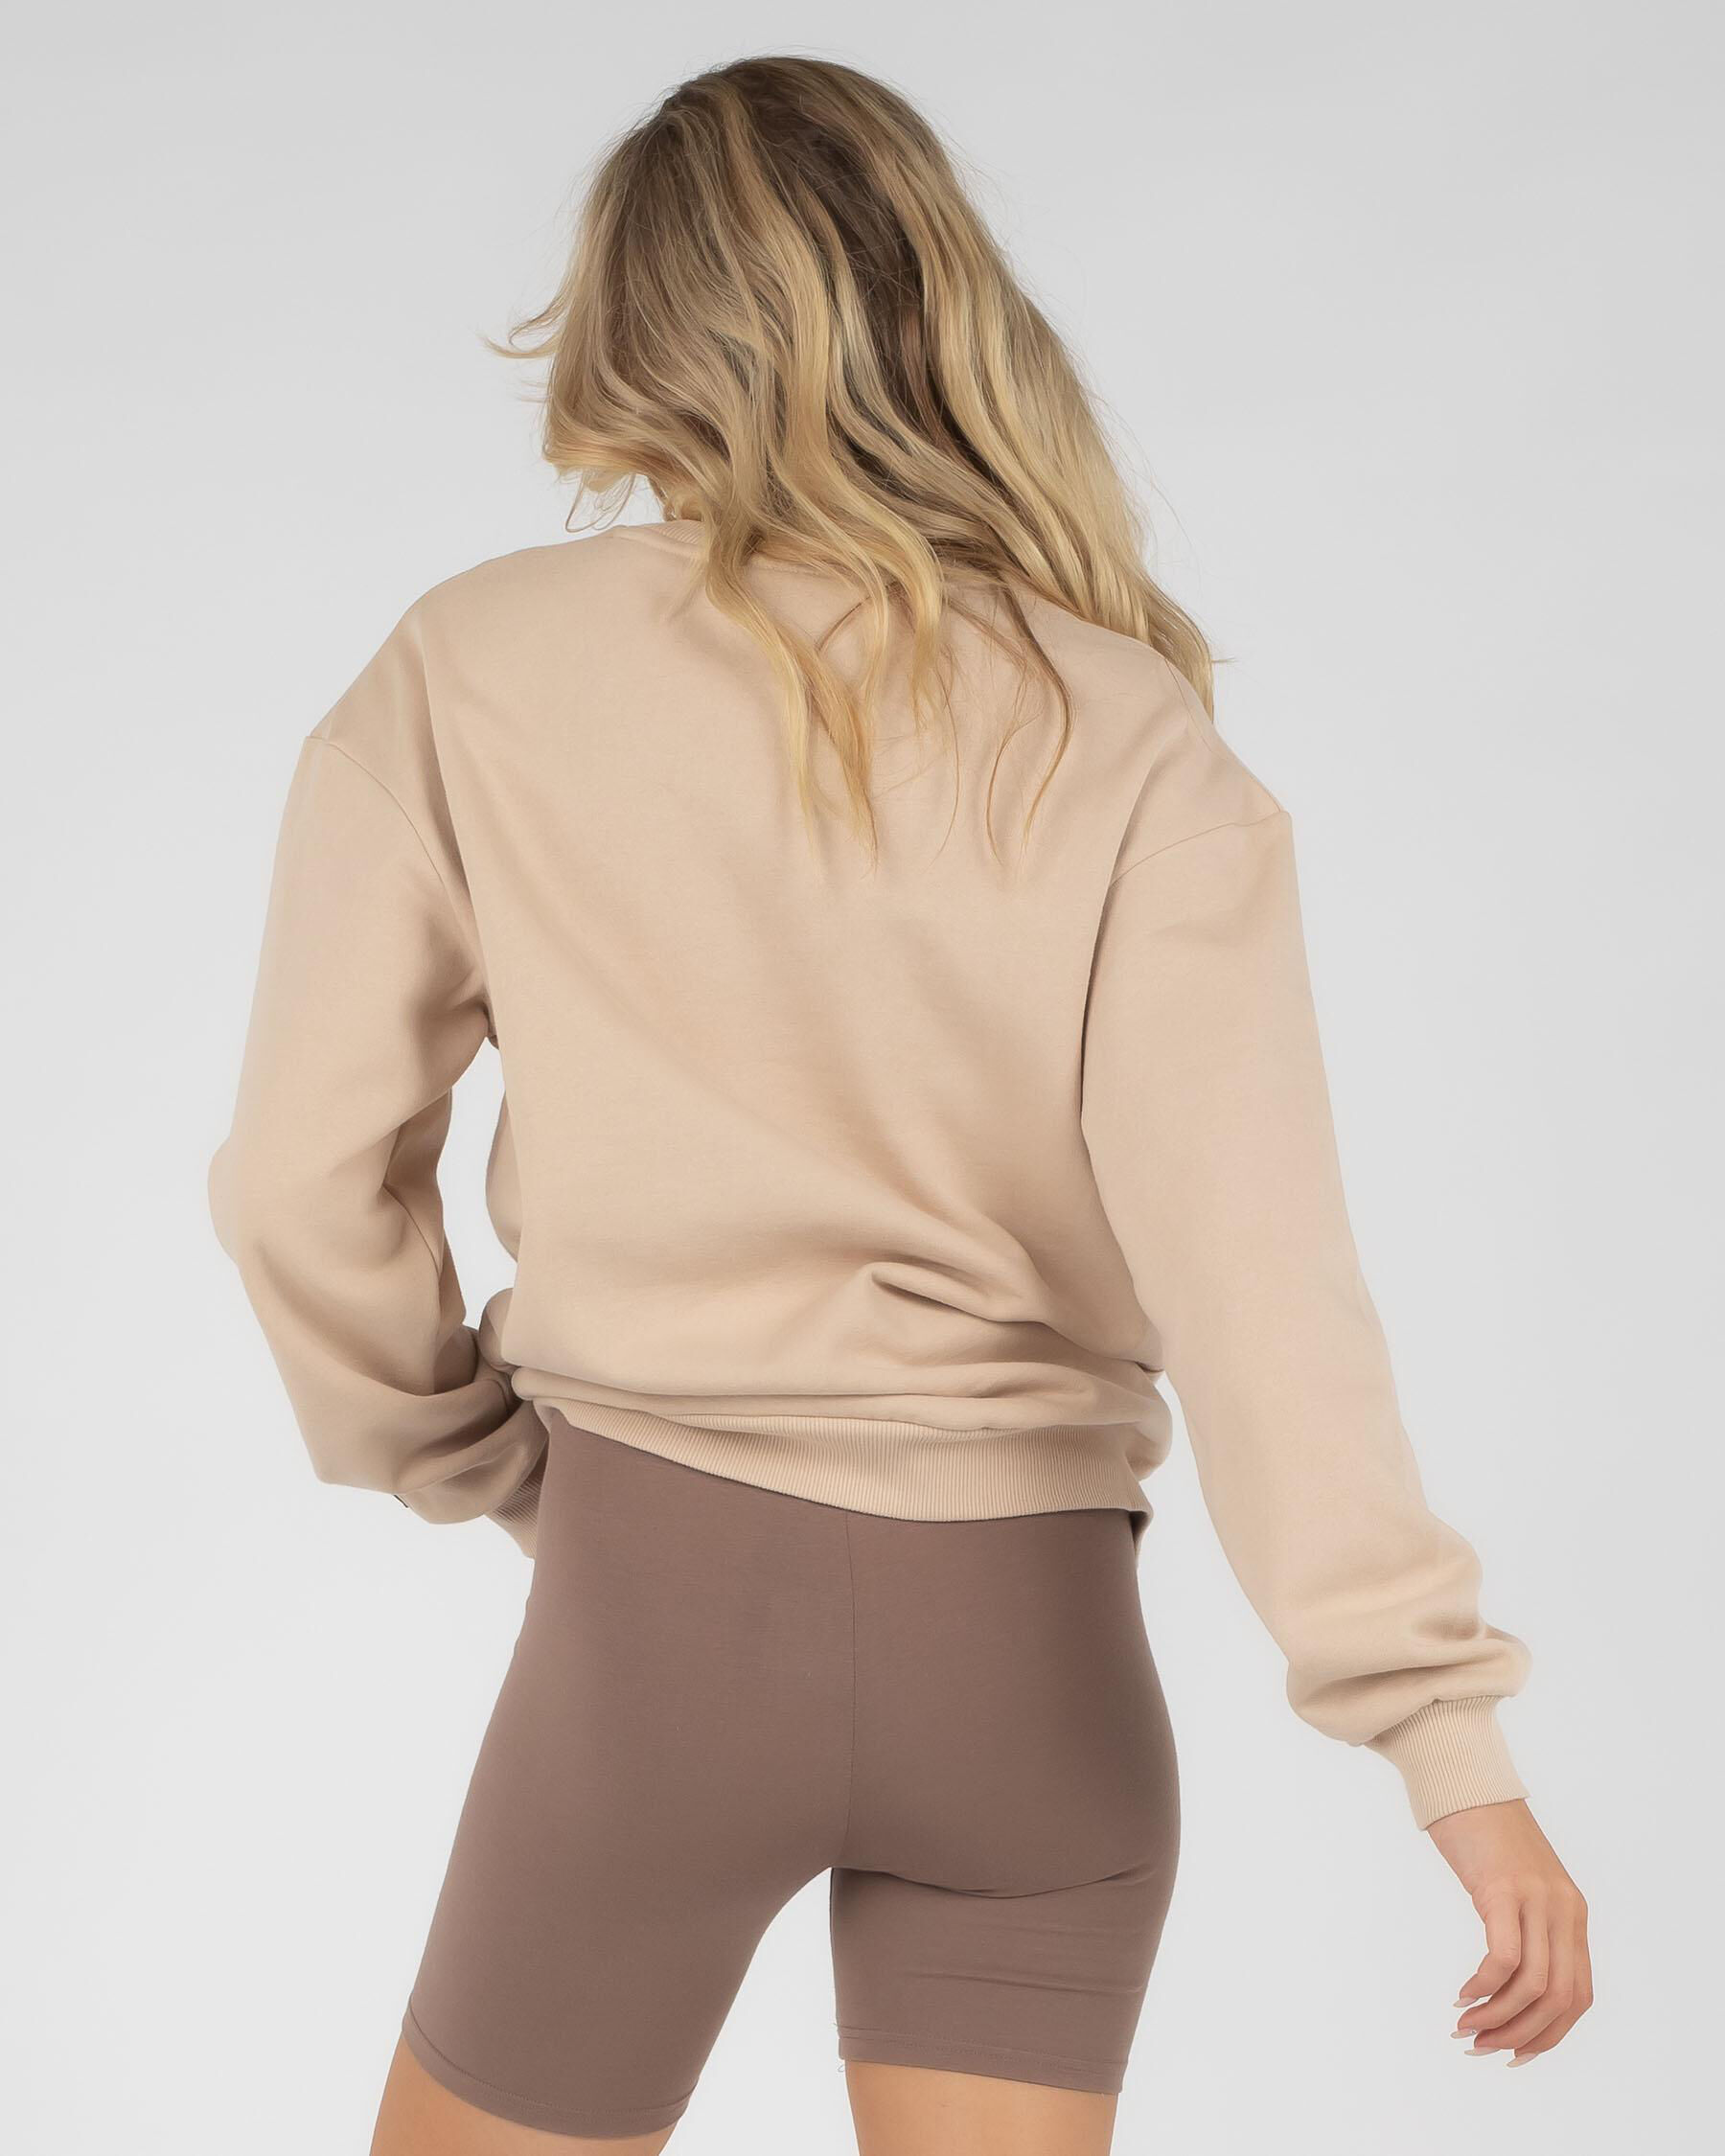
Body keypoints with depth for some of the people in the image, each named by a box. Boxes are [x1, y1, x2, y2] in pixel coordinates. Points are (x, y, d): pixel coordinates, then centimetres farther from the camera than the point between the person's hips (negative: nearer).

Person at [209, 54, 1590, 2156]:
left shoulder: (476, 671, -5)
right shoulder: (1133, 744, -5)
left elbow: (307, 1170, -2)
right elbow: (1247, 1259, -15)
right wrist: (1448, 1736, -15)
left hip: (660, 1588, -1)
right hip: (1026, 1632, 1)